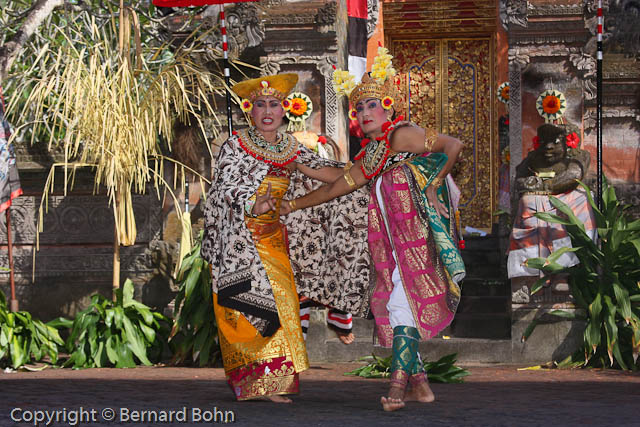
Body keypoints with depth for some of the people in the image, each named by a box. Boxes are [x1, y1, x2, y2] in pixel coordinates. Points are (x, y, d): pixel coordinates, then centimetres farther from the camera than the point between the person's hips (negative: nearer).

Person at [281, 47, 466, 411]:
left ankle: (399, 381, -19)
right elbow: (336, 187, 28)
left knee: (404, 300, -15)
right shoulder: (369, 158, 18)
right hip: (394, 244, 9)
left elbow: (453, 146, -12)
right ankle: (420, 385, 8)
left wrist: (432, 183, -10)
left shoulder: (402, 136, -7)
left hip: (418, 237, -9)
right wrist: (296, 204, 31)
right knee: (392, 303, 5)